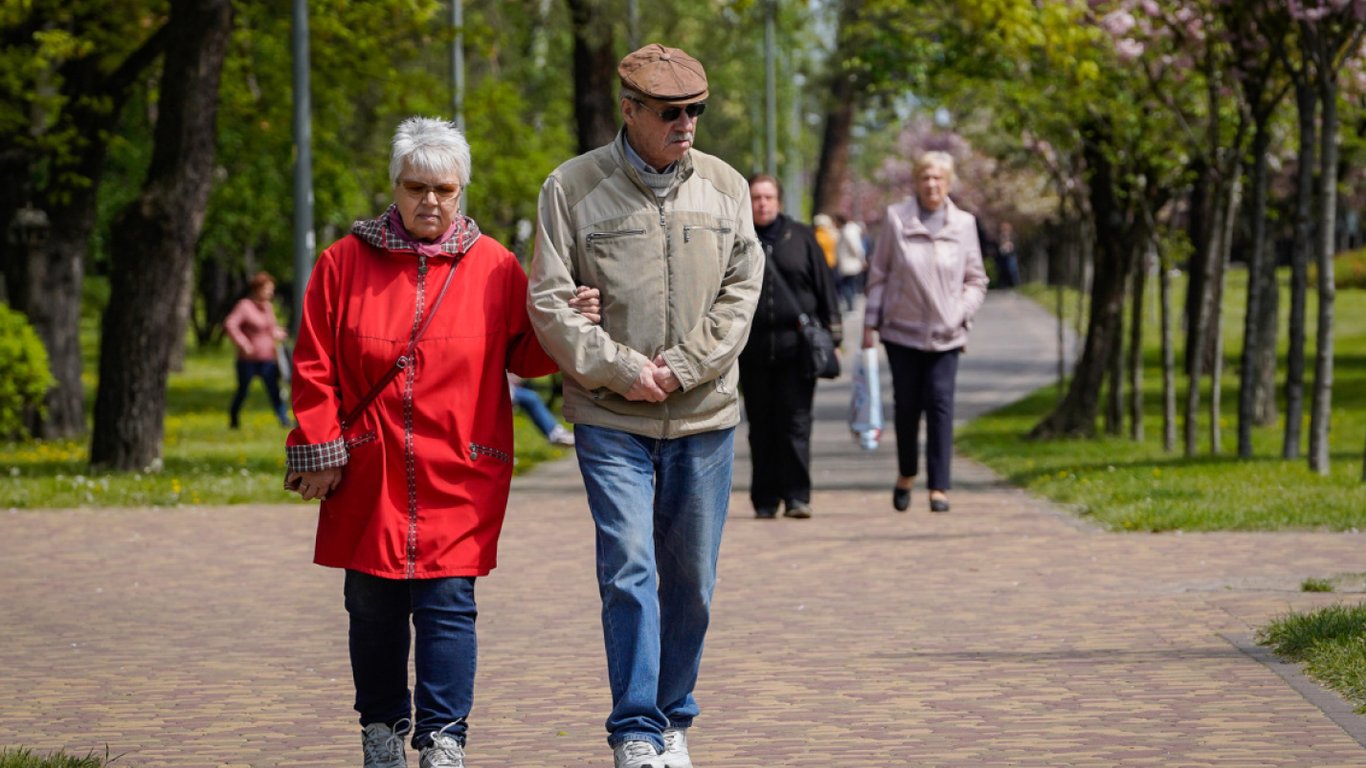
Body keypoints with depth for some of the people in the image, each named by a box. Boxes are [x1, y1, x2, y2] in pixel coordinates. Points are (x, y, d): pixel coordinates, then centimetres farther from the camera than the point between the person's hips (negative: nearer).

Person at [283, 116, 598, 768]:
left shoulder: (493, 266, 4)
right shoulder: (345, 262, 3)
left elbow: (522, 355, 10)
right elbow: (315, 367, 4)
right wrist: (319, 452, -2)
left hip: (458, 476, -1)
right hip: (368, 477, 1)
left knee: (447, 604, -6)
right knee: (374, 607, 9)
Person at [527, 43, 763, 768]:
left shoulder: (724, 186, 6)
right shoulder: (573, 186, -3)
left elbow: (742, 289, 4)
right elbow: (548, 301, -4)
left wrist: (682, 369, -8)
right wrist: (621, 369, -12)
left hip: (703, 415, 3)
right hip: (611, 418, -3)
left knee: (691, 579, 8)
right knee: (629, 570, -11)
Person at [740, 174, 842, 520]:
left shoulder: (801, 238, 8)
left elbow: (825, 289, 10)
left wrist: (831, 338, 5)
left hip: (796, 347, -1)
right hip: (753, 351, 1)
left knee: (796, 423, -5)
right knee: (761, 427, 4)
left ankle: (796, 496, -3)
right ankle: (765, 500, 11)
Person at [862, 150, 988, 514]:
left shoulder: (963, 224, 4)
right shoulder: (896, 218, 1)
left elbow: (976, 280, 10)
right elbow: (878, 275, 6)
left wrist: (961, 313, -6)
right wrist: (871, 322, 3)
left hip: (945, 334, 0)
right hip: (902, 330, 0)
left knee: (940, 405, -8)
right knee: (906, 405, 6)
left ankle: (939, 487, -6)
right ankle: (906, 474, 29)